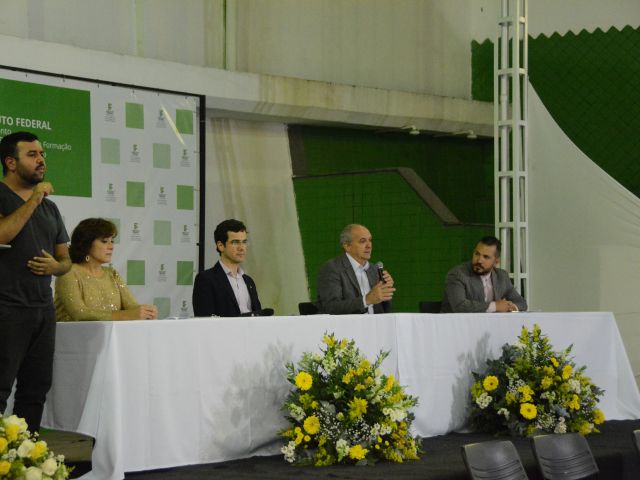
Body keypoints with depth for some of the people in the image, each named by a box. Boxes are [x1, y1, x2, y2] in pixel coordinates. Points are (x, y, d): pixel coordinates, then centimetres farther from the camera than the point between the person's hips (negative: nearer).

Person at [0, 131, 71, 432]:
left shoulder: (49, 207, 18)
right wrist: (34, 199, -16)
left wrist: (55, 266, -1)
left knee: (36, 390, 7)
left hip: (43, 308, 7)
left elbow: (66, 259, 22)